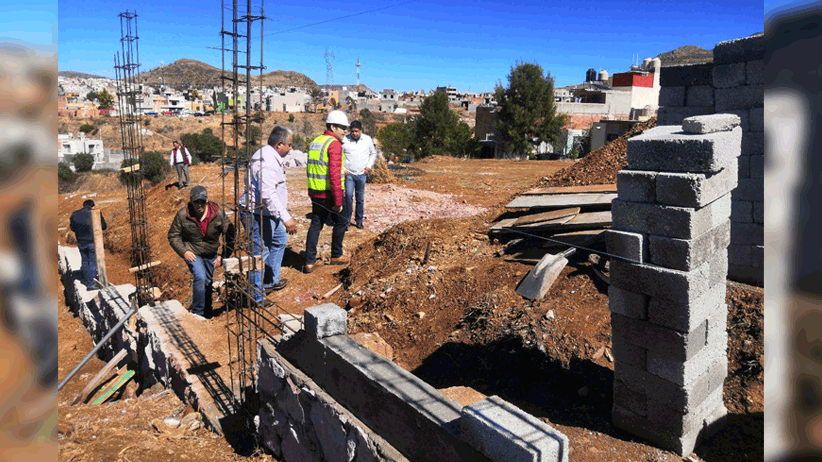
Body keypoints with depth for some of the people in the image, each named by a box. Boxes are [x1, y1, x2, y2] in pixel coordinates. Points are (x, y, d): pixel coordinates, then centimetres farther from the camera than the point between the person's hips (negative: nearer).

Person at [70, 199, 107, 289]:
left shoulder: (75, 214, 0)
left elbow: (73, 228, 8)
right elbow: (104, 226, -4)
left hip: (81, 242, 4)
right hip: (92, 242, -4)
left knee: (84, 261, 20)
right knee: (93, 262, 5)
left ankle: (84, 279, 34)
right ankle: (90, 283, 7)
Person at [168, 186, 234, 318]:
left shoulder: (218, 214, -12)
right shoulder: (183, 215, -14)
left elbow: (230, 235, -4)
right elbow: (173, 236, -3)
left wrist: (222, 256, -7)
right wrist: (183, 251, -17)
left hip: (211, 255, 3)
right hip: (192, 254, -3)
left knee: (207, 283, 14)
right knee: (200, 278, -23)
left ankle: (207, 313, 32)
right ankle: (197, 314, -11)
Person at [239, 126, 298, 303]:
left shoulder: (270, 156, 12)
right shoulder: (267, 162, -23)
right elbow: (268, 195, -33)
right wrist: (286, 218, -36)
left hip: (268, 214, 12)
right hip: (258, 215, -12)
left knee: (280, 240, 25)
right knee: (261, 253, -5)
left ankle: (271, 281, 37)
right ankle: (256, 297, 5)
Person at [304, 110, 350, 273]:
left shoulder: (314, 142, 13)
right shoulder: (334, 144, -15)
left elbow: (309, 169, 19)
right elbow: (334, 174, -22)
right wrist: (338, 200, -21)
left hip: (315, 193, 8)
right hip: (329, 194, -8)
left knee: (315, 225, 11)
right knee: (340, 223, 12)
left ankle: (310, 262, 11)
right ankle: (336, 256, 24)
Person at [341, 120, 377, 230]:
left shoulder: (367, 139, 4)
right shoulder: (345, 140, -2)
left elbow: (373, 154, 17)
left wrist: (369, 166, 5)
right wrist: (342, 169, -4)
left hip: (362, 174, 2)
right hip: (349, 173, -2)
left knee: (360, 199, 6)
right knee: (348, 195, -15)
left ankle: (359, 220, 18)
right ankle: (347, 218, -3)